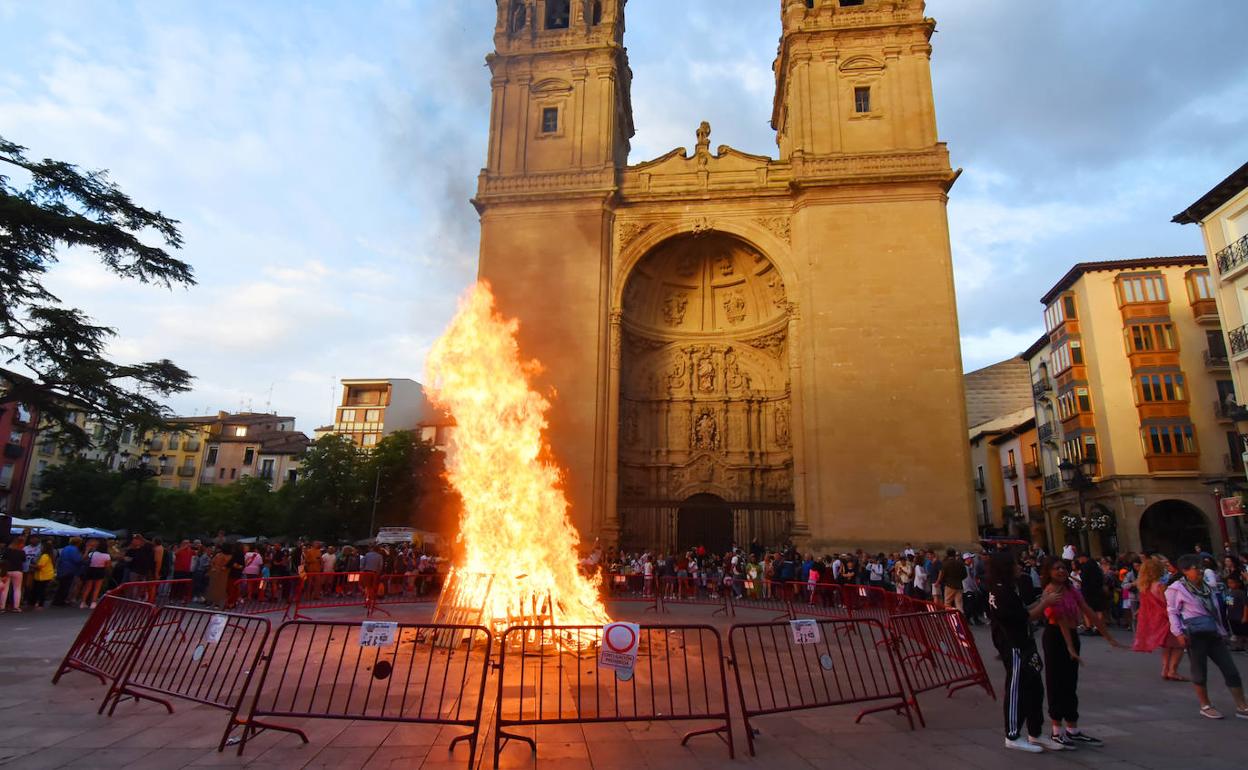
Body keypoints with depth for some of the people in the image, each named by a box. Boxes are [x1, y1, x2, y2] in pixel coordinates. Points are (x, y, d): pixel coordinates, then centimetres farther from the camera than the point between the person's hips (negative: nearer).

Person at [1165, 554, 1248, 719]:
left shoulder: (1207, 587, 18)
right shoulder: (1176, 589, -4)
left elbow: (1216, 611, 24)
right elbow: (1172, 612, -5)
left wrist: (1222, 631, 18)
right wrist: (1179, 633, -13)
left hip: (1214, 634, 7)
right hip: (1195, 634, -7)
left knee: (1231, 670, 4)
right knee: (1200, 672, 2)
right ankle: (1205, 706, 15)